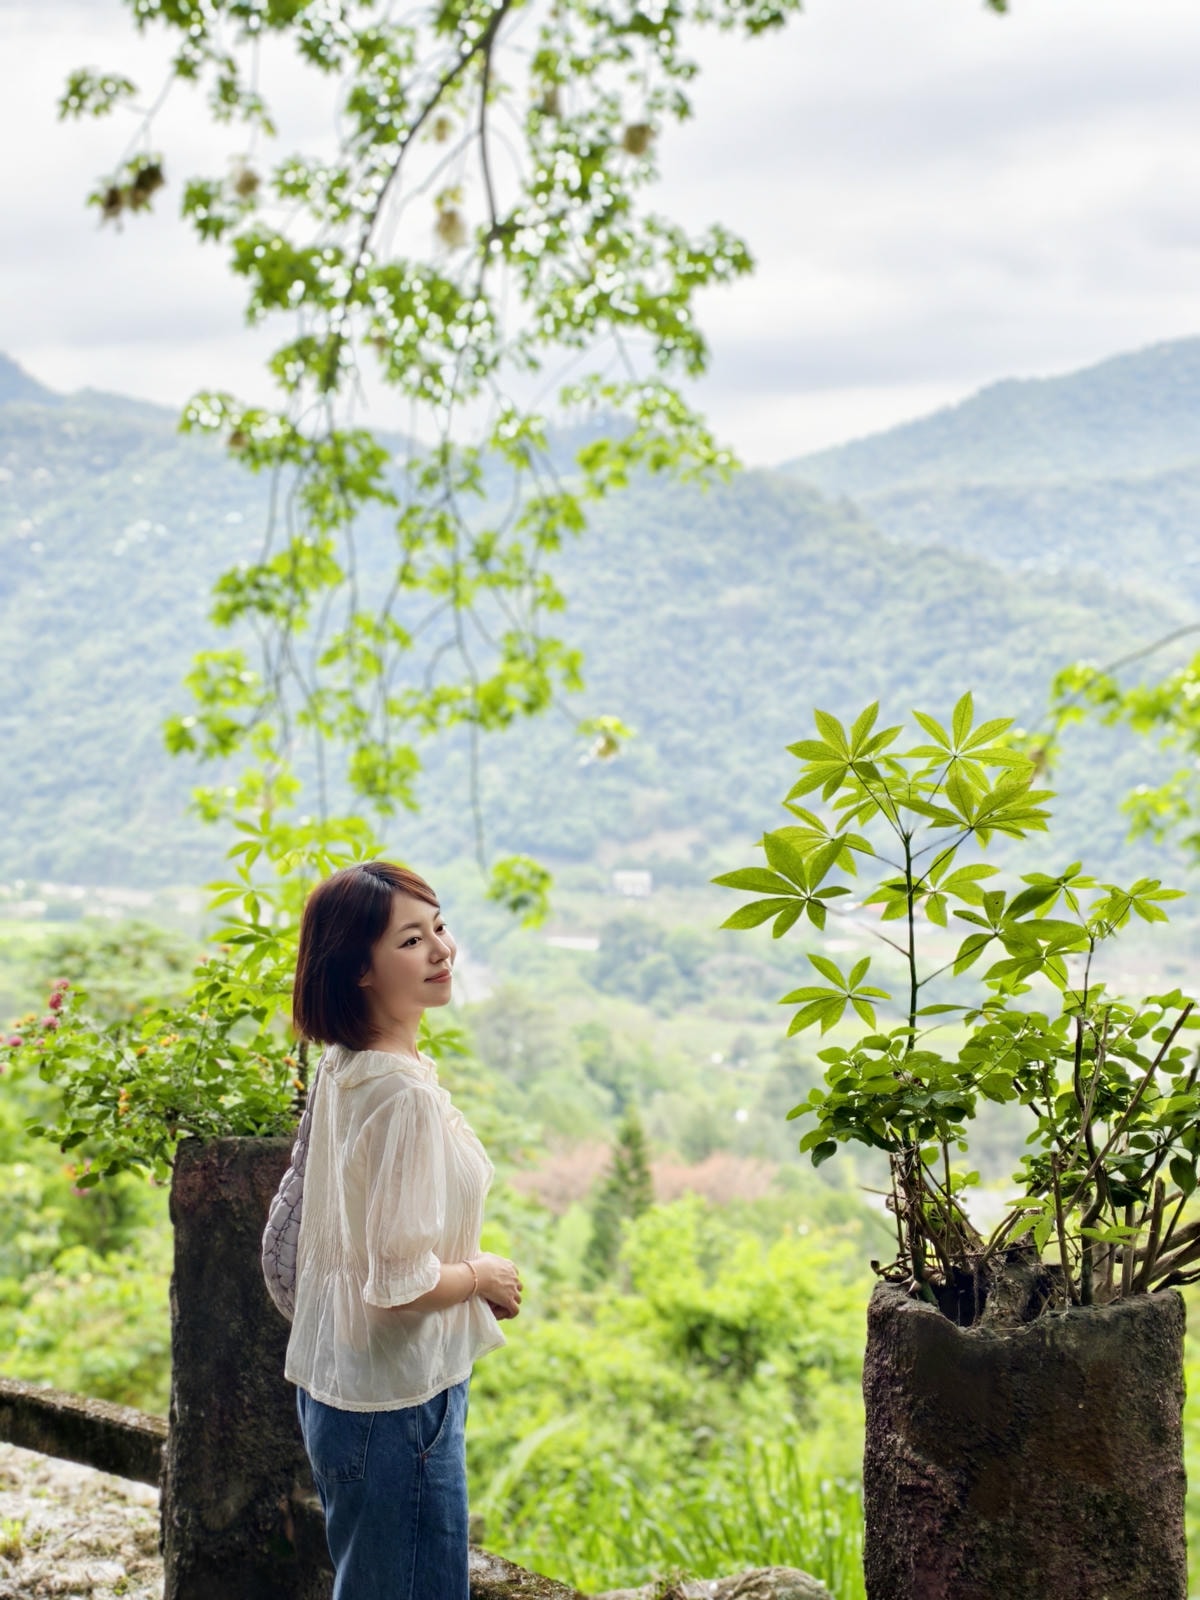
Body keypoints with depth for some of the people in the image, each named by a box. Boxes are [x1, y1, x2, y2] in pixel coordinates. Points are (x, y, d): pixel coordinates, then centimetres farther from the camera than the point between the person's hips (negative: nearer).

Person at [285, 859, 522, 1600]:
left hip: (336, 1381, 9)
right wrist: (483, 1275, -9)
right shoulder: (406, 1093, -25)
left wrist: (464, 1267, 11)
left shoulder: (342, 1067, 4)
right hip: (396, 1399, -9)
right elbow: (401, 1283, -26)